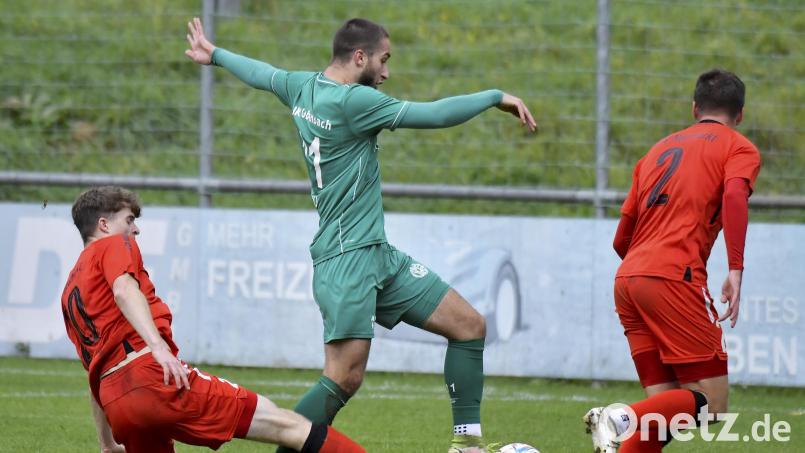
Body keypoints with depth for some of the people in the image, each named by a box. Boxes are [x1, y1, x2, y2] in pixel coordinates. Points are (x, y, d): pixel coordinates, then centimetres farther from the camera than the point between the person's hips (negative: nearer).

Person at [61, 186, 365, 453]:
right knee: (280, 424, -8)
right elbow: (124, 291, -13)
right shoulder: (112, 246, 10)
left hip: (114, 401, 7)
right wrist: (158, 347, -27)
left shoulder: (70, 293, 31)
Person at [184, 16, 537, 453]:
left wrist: (214, 54, 50)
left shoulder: (303, 87, 10)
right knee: (344, 377, -17)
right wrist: (496, 97, -4)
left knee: (469, 326, 8)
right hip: (346, 257, -10)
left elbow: (261, 72, 30)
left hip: (378, 253, 10)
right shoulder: (352, 101, -17)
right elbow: (434, 115, -18)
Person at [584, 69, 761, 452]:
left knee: (666, 408, 7)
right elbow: (734, 195, -14)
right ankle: (624, 419, -28)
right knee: (711, 402, -4)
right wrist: (736, 270, -20)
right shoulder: (739, 148, 9)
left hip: (627, 279, 7)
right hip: (674, 277, -7)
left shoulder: (660, 149, 27)